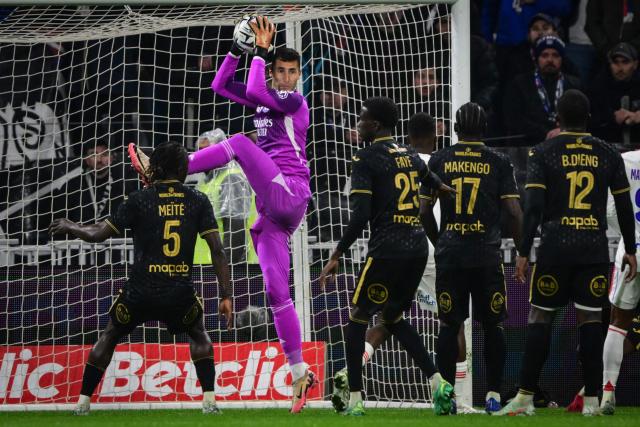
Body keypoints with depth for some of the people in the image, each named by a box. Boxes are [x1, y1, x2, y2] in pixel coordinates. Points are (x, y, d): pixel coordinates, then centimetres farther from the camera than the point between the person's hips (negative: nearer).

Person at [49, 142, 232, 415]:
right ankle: (209, 400, 15)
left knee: (109, 338, 25)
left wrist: (69, 227, 21)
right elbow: (217, 250, -1)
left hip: (141, 293, -1)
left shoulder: (140, 200, -1)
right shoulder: (198, 201, 4)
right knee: (198, 335, 30)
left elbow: (98, 234, 1)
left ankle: (83, 402, 21)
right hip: (180, 295, 1)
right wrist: (226, 296, 2)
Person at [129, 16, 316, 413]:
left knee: (241, 143, -24)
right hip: (272, 209, 8)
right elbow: (221, 85, 22)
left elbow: (254, 91, -16)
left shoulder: (295, 101, -2)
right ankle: (300, 373, -1)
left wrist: (261, 50, -7)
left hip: (291, 193, -8)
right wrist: (239, 49, 13)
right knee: (276, 293, 0)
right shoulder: (267, 97, 20)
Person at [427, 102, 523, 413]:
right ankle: (493, 395, 6)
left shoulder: (439, 161, 6)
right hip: (487, 256, -1)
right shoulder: (498, 163, 2)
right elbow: (514, 213, -2)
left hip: (449, 255, 1)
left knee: (449, 325, 6)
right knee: (492, 326, 7)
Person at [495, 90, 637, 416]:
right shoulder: (608, 154, 7)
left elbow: (533, 206, -8)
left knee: (540, 317, 4)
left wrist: (523, 252, -6)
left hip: (555, 245, -2)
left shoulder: (543, 153, 0)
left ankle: (525, 398, 2)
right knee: (590, 319, 4)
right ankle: (591, 400, 2)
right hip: (595, 248, 2)